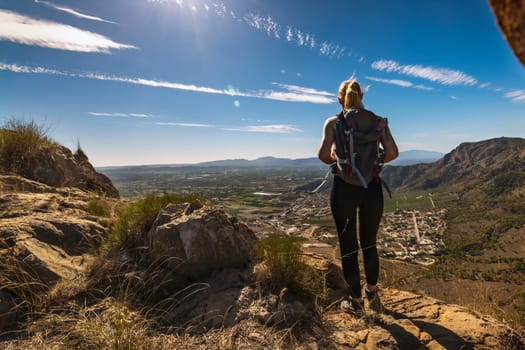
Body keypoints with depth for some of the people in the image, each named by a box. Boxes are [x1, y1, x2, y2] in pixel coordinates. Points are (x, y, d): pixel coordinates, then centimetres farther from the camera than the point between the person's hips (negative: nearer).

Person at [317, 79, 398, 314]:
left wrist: (335, 160, 6)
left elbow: (323, 154, -15)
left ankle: (355, 301, 27)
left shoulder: (333, 122, -4)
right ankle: (372, 293, 39)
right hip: (372, 187, 3)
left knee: (348, 246, 12)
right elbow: (392, 153, -5)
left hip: (344, 188, -2)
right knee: (369, 244, 22)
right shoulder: (378, 121, 3)